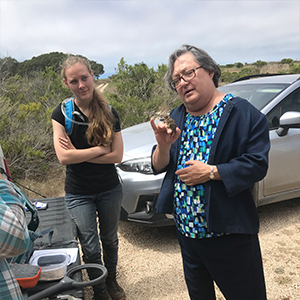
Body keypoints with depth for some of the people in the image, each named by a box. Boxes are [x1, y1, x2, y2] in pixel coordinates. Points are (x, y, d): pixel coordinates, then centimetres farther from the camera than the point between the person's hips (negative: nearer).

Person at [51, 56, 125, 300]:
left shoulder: (109, 113, -5)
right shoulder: (62, 113, -9)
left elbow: (117, 156, -12)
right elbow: (64, 157, -19)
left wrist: (79, 154, -16)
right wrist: (101, 148, -17)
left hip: (110, 190, 2)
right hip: (79, 194, -2)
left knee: (110, 240, 19)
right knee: (90, 248, 6)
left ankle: (112, 280, 44)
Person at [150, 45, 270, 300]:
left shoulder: (244, 114, -12)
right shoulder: (176, 117, 6)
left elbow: (257, 164, -18)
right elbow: (158, 167, 3)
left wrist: (211, 172, -23)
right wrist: (163, 145, -18)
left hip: (228, 232, -5)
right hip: (186, 229, 6)